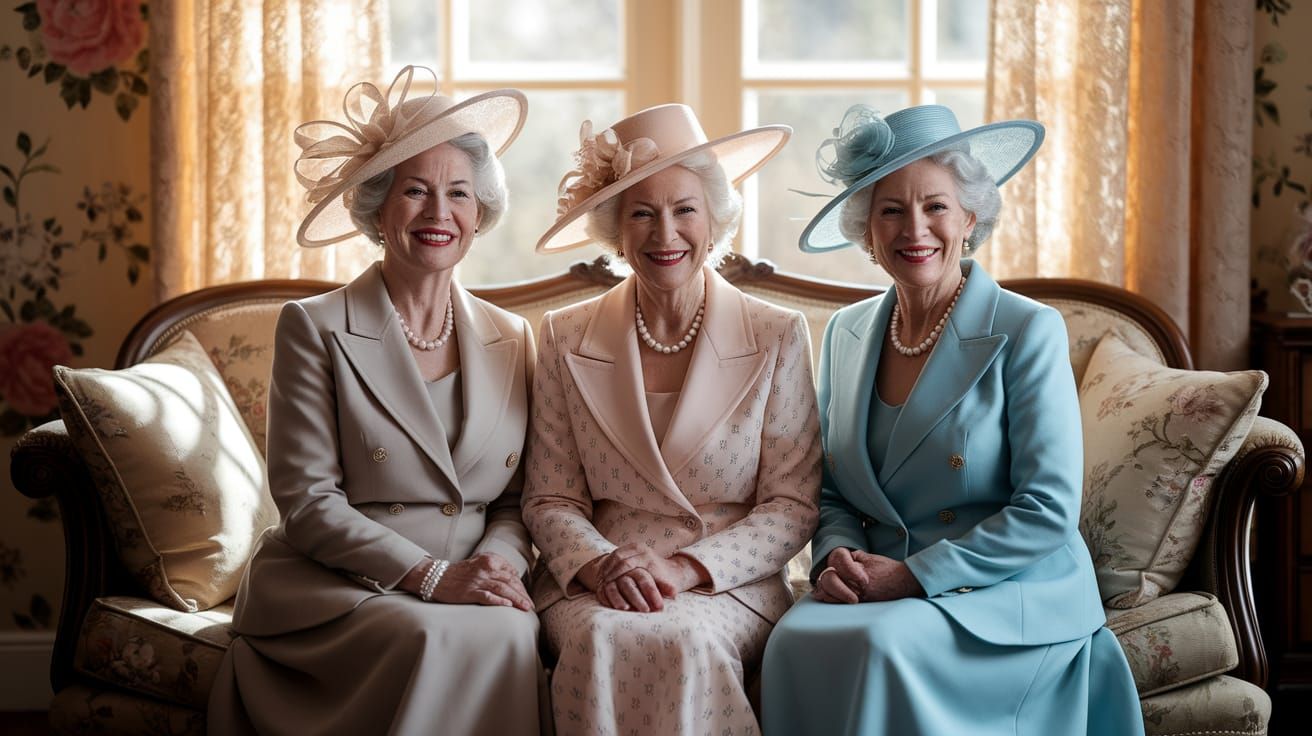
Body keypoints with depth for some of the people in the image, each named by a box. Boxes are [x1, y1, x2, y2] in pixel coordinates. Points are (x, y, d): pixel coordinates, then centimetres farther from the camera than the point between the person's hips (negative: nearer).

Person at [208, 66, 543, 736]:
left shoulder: (510, 340, 12)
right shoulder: (315, 329, -2)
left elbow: (515, 501, 13)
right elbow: (306, 503, -7)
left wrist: (499, 566, -11)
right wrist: (432, 575, -18)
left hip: (471, 591, 4)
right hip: (329, 591, -3)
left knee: (519, 635, -31)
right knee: (444, 639, -35)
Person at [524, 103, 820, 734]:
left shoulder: (777, 339, 3)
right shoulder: (566, 340, 7)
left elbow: (793, 505, 2)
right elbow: (550, 501, 7)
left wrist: (684, 568, -12)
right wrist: (599, 565, -15)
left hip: (730, 583, -1)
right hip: (592, 585, 1)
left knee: (685, 640, -35)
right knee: (605, 638, -34)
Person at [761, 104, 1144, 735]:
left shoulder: (1028, 332, -7)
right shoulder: (846, 333, 10)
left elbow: (1048, 512, -12)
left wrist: (911, 575, -17)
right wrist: (837, 558, -7)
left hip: (1010, 598, -4)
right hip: (877, 593, 4)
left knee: (883, 644, -34)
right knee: (795, 639, -28)